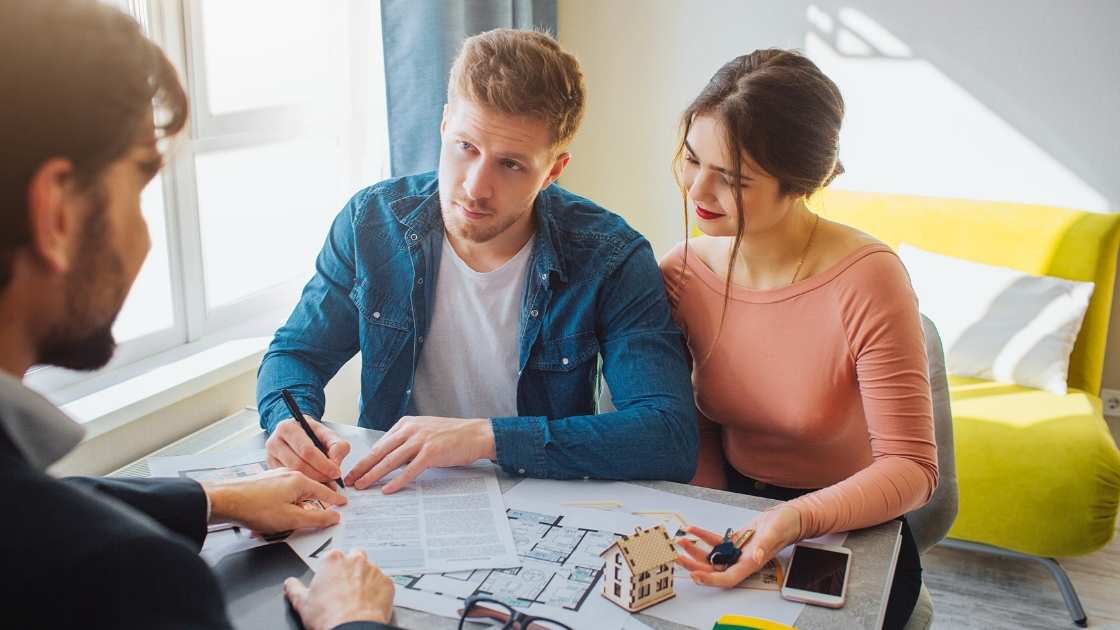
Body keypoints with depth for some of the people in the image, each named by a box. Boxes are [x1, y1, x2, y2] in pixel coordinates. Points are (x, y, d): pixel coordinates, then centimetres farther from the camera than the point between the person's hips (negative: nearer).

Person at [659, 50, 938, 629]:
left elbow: (910, 468, -18)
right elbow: (697, 427, 3)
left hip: (851, 534, -3)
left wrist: (796, 520, -34)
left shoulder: (865, 281, -21)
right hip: (733, 514, 3)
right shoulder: (680, 273, -7)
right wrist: (711, 533, -12)